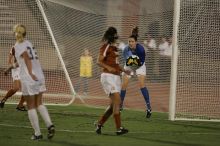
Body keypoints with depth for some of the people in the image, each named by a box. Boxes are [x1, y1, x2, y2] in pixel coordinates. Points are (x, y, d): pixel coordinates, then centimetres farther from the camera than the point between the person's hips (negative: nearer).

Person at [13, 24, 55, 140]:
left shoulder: (18, 45, -4)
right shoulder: (28, 43, 16)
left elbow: (27, 57, -20)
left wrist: (30, 73, -28)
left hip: (28, 79, -6)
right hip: (39, 77, 6)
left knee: (31, 106, 2)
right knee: (39, 104, 15)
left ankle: (37, 133, 2)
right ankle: (50, 125, -4)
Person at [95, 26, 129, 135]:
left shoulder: (114, 48, 19)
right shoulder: (106, 47, -7)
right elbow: (99, 61, -16)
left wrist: (124, 70, 17)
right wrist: (109, 68, -32)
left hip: (116, 76, 9)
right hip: (108, 76, -9)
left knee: (114, 104, 7)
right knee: (117, 100, -18)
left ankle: (99, 124, 18)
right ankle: (119, 128, -20)